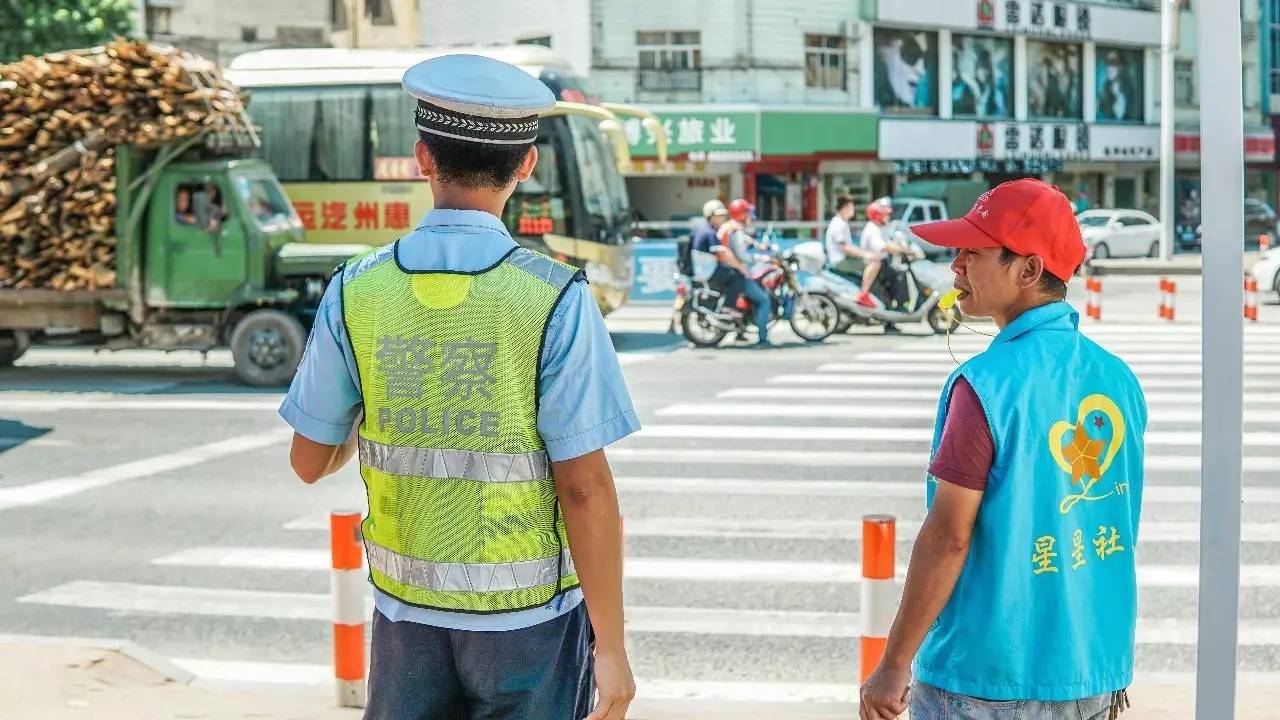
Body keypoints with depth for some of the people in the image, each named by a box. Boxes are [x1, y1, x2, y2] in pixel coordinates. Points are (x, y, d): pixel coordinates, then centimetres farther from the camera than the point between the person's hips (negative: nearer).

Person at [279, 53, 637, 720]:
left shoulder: (356, 292, -5)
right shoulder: (554, 299, -14)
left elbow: (311, 460, 5)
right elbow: (585, 487, -15)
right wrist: (610, 645, -8)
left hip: (407, 614, 3)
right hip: (528, 617, -3)